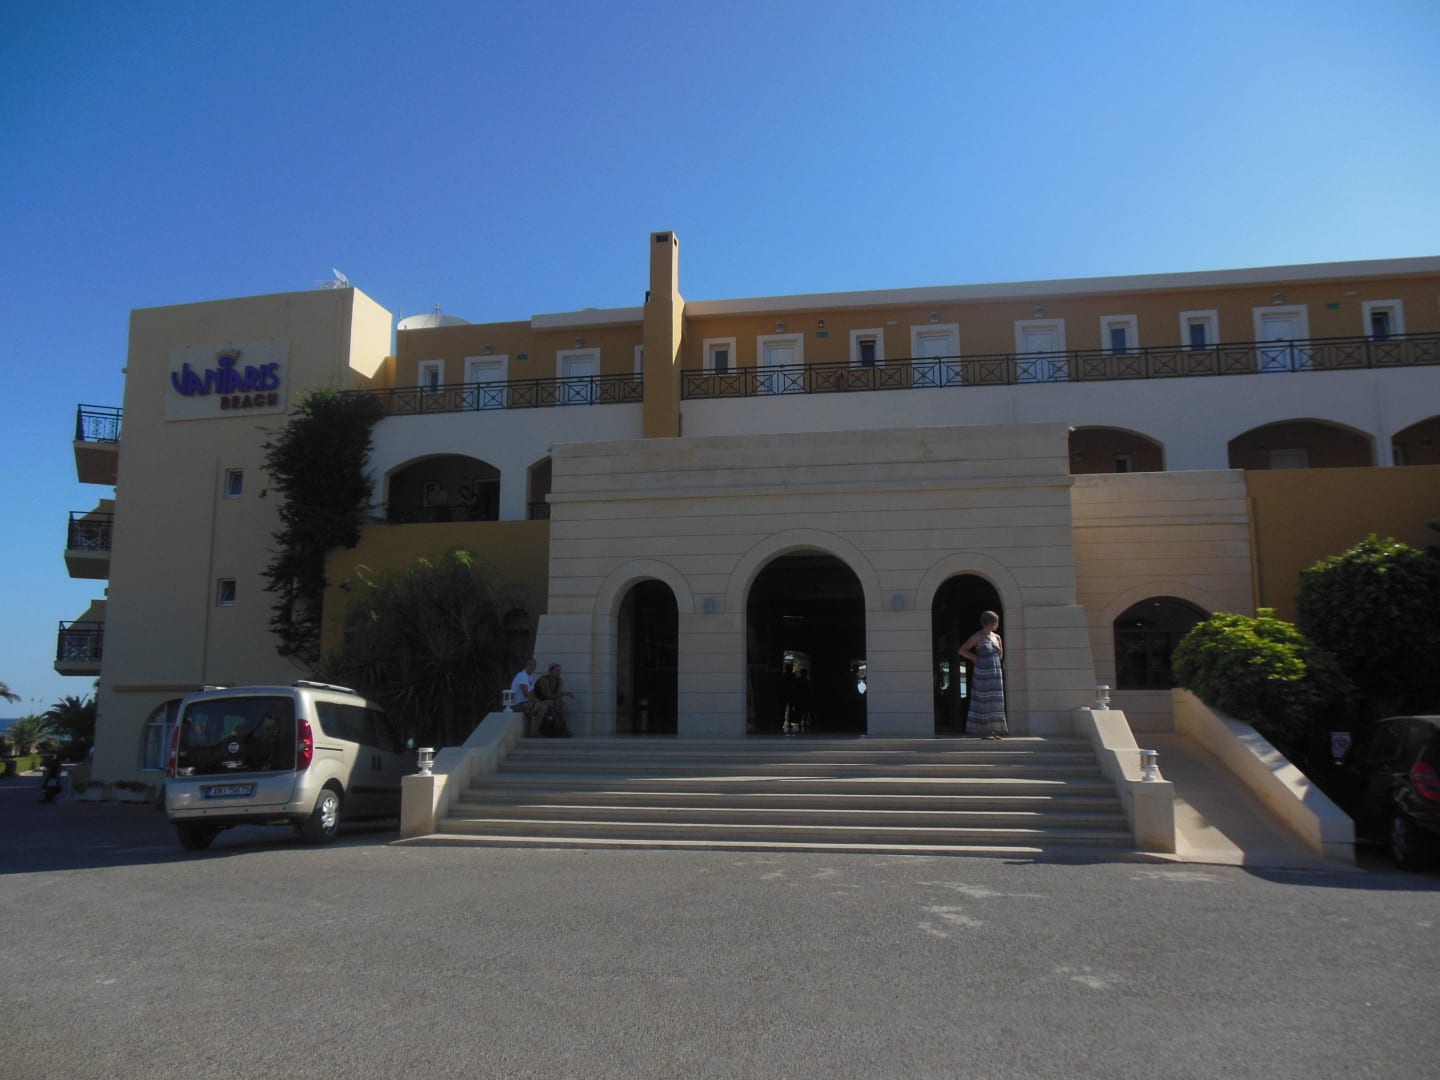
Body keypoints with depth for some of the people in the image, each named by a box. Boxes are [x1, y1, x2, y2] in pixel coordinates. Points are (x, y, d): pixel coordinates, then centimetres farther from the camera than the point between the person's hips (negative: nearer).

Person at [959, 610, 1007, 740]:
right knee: (983, 701, -3)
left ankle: (995, 731, 10)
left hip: (996, 673, 6)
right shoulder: (977, 636, -6)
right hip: (983, 674, -6)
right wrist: (976, 658, -4)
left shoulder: (996, 637, 11)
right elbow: (962, 650, -7)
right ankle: (983, 732, 1)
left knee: (995, 702, 5)